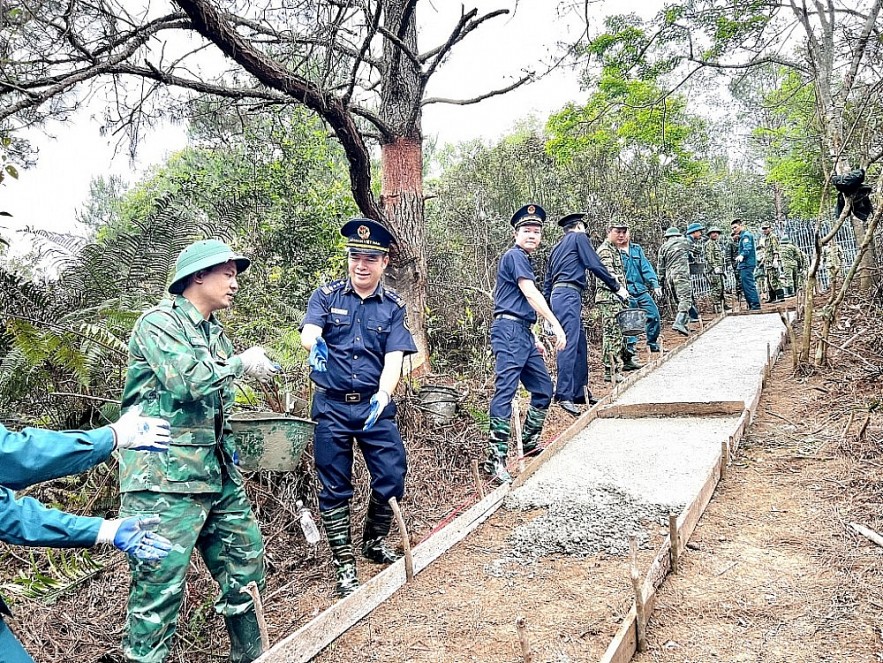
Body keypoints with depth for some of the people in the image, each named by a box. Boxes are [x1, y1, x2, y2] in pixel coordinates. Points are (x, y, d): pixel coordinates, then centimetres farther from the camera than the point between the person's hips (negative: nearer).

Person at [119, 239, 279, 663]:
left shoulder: (215, 333, 17)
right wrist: (242, 363, -10)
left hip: (218, 477, 9)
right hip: (165, 483, -8)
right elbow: (188, 380, -24)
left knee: (245, 562, 13)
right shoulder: (160, 322, -8)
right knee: (159, 585, -5)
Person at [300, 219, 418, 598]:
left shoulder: (393, 306, 3)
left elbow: (394, 358, -8)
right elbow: (309, 331, -17)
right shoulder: (327, 296, 1)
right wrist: (315, 345, -42)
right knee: (335, 488, 5)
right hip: (331, 406, -1)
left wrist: (383, 396, -27)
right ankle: (343, 564, 20)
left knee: (392, 477, 0)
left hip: (375, 404, 1)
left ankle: (374, 542, 29)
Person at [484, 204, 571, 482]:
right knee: (505, 391, -15)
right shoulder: (514, 256, -6)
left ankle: (529, 443, 27)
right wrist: (556, 325, -19)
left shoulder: (524, 260, 24)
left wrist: (533, 337, 25)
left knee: (544, 389, 13)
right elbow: (531, 294, -16)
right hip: (509, 331, -10)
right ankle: (495, 459, -16)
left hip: (523, 334, 10)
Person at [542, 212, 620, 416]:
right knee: (570, 343, -16)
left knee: (580, 344, 11)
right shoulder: (579, 237, 7)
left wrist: (548, 313, 26)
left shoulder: (556, 248, 28)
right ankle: (564, 395, -23)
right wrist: (616, 287, 6)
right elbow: (595, 265, -2)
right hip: (569, 294, -9)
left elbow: (547, 283, 25)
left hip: (557, 295, 9)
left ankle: (580, 392, 14)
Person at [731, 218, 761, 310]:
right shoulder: (743, 236, 23)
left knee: (748, 285, -14)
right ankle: (751, 306, 15)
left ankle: (756, 305, -16)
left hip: (747, 264, -11)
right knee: (745, 285, 12)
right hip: (744, 265, 11)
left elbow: (748, 248, -24)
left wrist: (742, 255, -42)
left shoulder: (746, 235, -8)